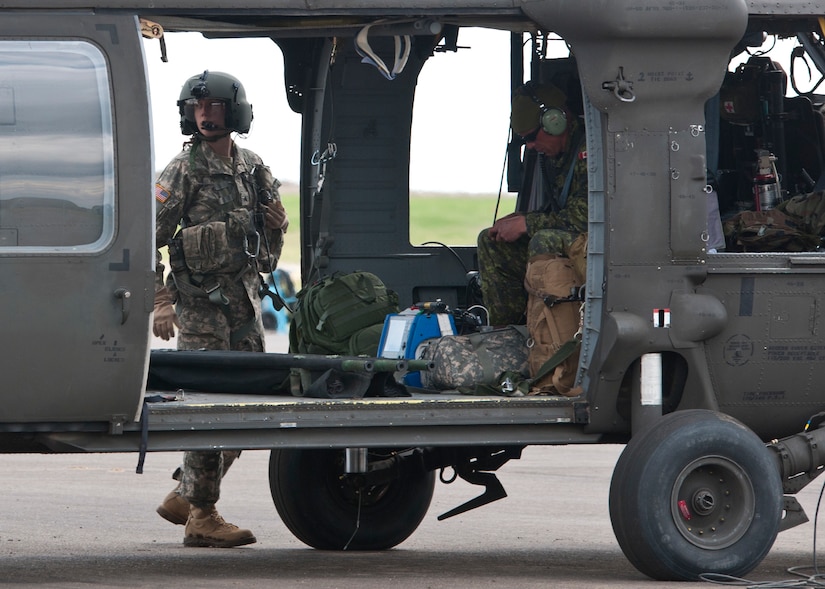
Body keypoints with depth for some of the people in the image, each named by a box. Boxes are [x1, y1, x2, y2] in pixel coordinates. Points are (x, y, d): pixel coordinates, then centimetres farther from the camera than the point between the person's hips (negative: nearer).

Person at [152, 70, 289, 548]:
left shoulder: (254, 169, 12)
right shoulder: (183, 172, -5)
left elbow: (270, 240, 24)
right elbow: (148, 240, -8)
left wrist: (278, 222, 0)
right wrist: (160, 302, -17)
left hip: (246, 298, 7)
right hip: (201, 302, -7)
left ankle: (184, 498, 19)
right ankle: (203, 517, -5)